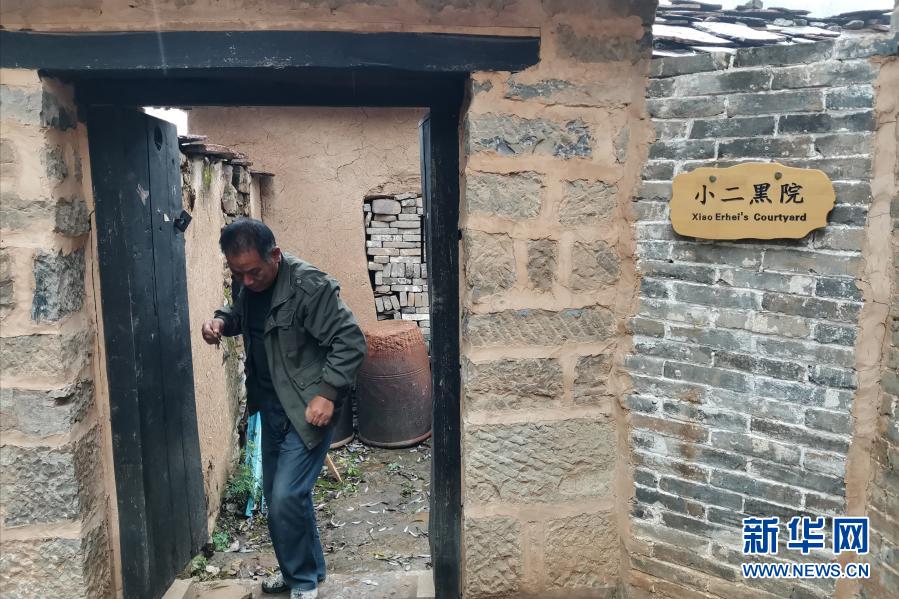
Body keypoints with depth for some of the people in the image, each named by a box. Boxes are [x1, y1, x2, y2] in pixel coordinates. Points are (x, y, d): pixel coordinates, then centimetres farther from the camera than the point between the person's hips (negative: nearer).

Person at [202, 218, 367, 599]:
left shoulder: (310, 286, -22)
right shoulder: (250, 285, 2)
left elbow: (350, 341, -20)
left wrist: (328, 393, -27)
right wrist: (222, 321, 1)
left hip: (307, 409, -8)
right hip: (272, 408, 8)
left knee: (286, 499, -9)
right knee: (277, 495, 16)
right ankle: (305, 568, 37)